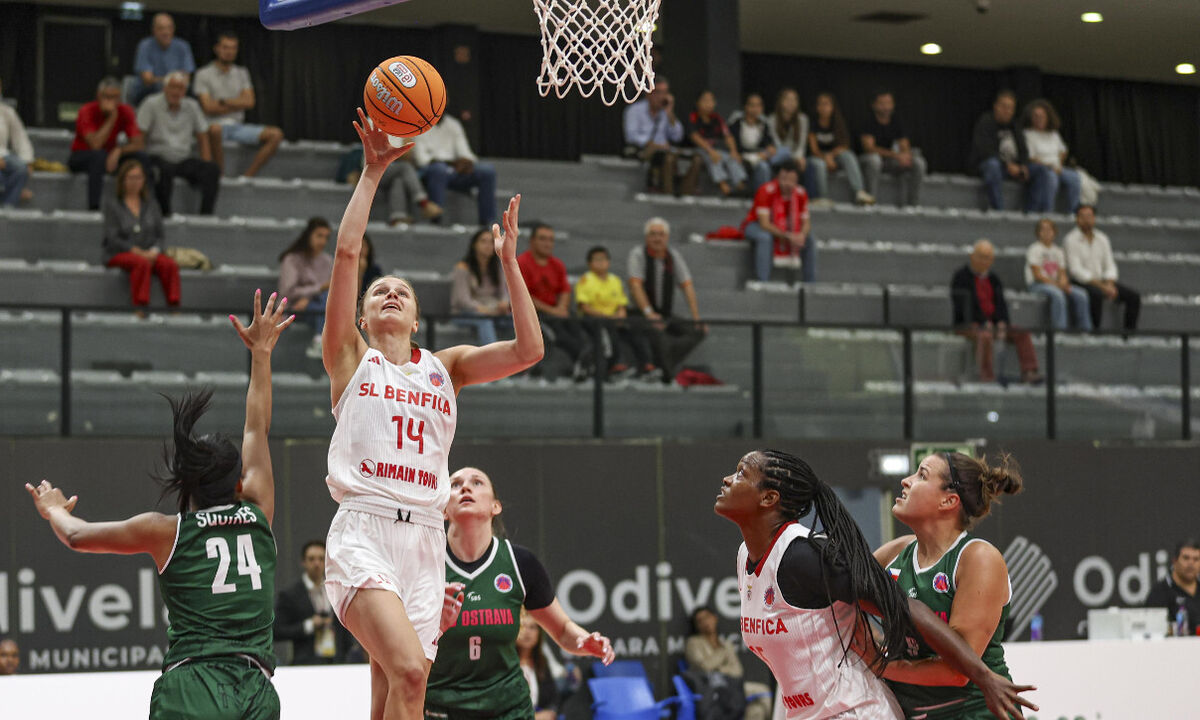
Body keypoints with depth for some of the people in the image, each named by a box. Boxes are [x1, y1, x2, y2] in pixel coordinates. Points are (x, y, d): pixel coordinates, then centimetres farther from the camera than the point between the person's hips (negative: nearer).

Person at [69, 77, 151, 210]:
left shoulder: (125, 111, -8)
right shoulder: (87, 111, -20)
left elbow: (139, 143, -14)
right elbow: (95, 144, -32)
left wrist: (118, 150, -32)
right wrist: (111, 118, -30)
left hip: (112, 156, 4)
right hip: (81, 157, -4)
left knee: (142, 157, -22)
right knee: (99, 155, -39)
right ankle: (94, 208, -42)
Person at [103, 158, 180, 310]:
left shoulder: (151, 204, 17)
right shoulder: (111, 203, 4)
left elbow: (159, 235, 13)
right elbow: (112, 238, -4)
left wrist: (154, 252, -10)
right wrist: (138, 252, -14)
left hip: (149, 253, 4)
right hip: (119, 254, -4)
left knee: (170, 264, -30)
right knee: (141, 263, -39)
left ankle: (174, 307, -38)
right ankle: (140, 307, -44)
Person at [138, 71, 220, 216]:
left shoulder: (192, 106, 10)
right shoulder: (151, 105, -4)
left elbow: (203, 139, 14)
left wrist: (206, 166, 1)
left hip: (184, 159, 4)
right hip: (158, 157, -4)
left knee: (213, 170, -23)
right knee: (165, 170, -40)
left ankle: (206, 214, -23)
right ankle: (165, 214, -30)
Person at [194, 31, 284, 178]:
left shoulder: (242, 73, 17)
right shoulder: (203, 74, 2)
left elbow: (249, 102, 4)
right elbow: (208, 108, -9)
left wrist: (223, 101, -7)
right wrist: (237, 104, -2)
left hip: (237, 127, 5)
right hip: (217, 124, -5)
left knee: (275, 134, -15)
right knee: (215, 129, -42)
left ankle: (248, 175, -21)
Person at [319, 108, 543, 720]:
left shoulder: (445, 366, 19)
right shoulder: (350, 357, 11)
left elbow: (528, 351, 6)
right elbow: (347, 250, 1)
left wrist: (509, 262, 5)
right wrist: (372, 173, 1)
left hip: (424, 538, 4)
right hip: (363, 534, -4)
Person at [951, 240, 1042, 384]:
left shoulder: (993, 279, 13)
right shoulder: (961, 277, -7)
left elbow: (1000, 303, 6)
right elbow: (965, 307, -16)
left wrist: (1002, 323, -14)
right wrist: (985, 324, -22)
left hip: (992, 323, 7)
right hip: (969, 324, -7)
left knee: (1022, 334, -14)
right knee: (985, 336, -39)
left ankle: (1029, 372, -24)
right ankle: (987, 377, -37)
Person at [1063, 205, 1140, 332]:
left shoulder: (1102, 239, 12)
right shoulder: (1071, 240, -7)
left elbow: (1110, 265, 11)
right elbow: (1076, 270, -15)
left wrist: (1110, 285, -12)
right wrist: (1101, 286, -21)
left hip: (1101, 282, 6)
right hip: (1081, 283, -6)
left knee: (1134, 296, -11)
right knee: (1097, 294, -39)